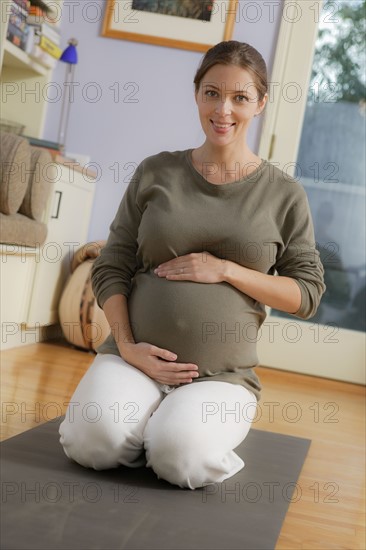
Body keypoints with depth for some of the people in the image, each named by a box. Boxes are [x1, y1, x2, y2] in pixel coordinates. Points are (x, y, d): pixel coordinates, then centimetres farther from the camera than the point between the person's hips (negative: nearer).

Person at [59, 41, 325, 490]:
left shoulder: (283, 193, 3)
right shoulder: (156, 173, 5)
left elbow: (307, 293, 3)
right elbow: (111, 268, 6)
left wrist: (225, 270, -11)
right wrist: (128, 346, -10)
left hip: (222, 373, -1)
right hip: (135, 356, 1)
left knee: (180, 459, -29)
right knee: (94, 442, -26)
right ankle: (149, 420, 7)